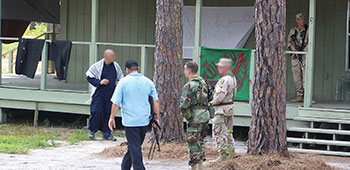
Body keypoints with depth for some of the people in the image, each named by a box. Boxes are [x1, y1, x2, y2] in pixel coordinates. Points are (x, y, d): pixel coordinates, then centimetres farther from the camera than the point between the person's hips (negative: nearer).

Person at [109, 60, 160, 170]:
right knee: (134, 147, 18)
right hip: (145, 121, 5)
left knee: (134, 148, -2)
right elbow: (156, 101, 6)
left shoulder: (123, 82, -6)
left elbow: (116, 102, -6)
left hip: (130, 121, -4)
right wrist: (157, 117, 13)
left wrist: (112, 118, 3)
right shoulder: (148, 82, 5)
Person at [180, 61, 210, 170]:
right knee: (200, 141, 16)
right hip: (205, 113, 8)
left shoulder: (189, 86, -15)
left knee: (193, 142, -3)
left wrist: (186, 115, 0)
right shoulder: (203, 83, 10)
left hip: (195, 117, -8)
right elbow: (208, 99, 17)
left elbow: (184, 104, -17)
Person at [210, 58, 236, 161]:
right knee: (227, 131, 19)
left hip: (222, 109, -10)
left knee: (219, 132, -6)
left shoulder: (224, 80, -20)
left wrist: (212, 102, -8)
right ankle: (230, 149, 25)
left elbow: (220, 95, -25)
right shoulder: (232, 78, 12)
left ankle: (222, 154, -6)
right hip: (230, 106, 10)